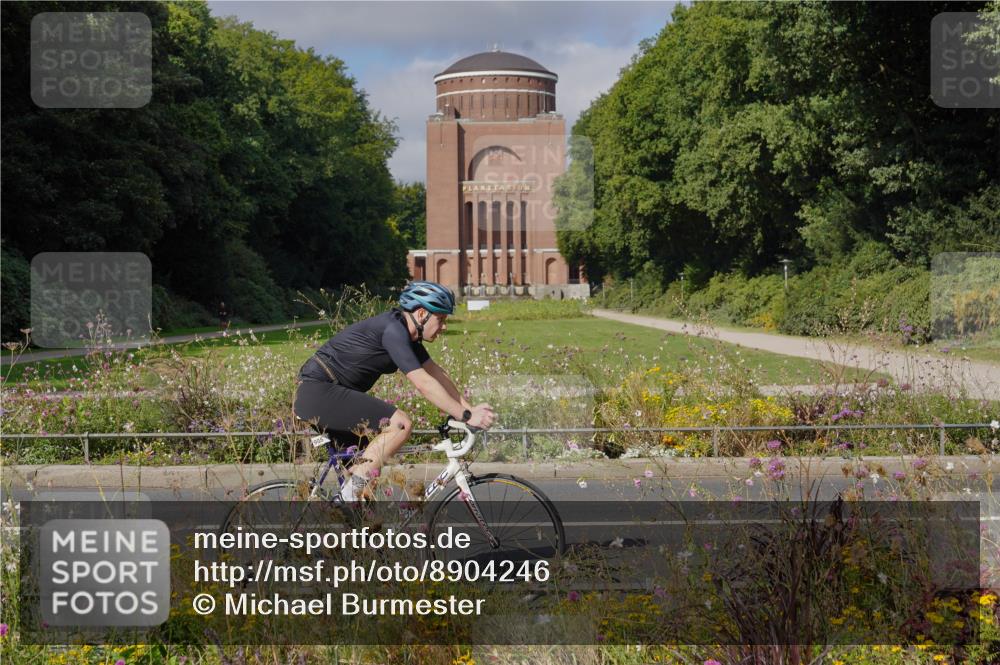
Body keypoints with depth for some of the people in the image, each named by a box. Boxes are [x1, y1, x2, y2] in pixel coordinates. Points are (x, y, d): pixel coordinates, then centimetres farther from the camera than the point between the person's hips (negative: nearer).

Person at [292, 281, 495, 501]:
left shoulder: (407, 333, 11)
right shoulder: (393, 330, -19)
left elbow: (437, 374, 12)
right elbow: (424, 384, -24)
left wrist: (469, 408, 4)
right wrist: (466, 416, -21)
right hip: (318, 392, -10)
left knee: (367, 470, 12)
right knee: (401, 423, -20)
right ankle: (351, 493, -16)